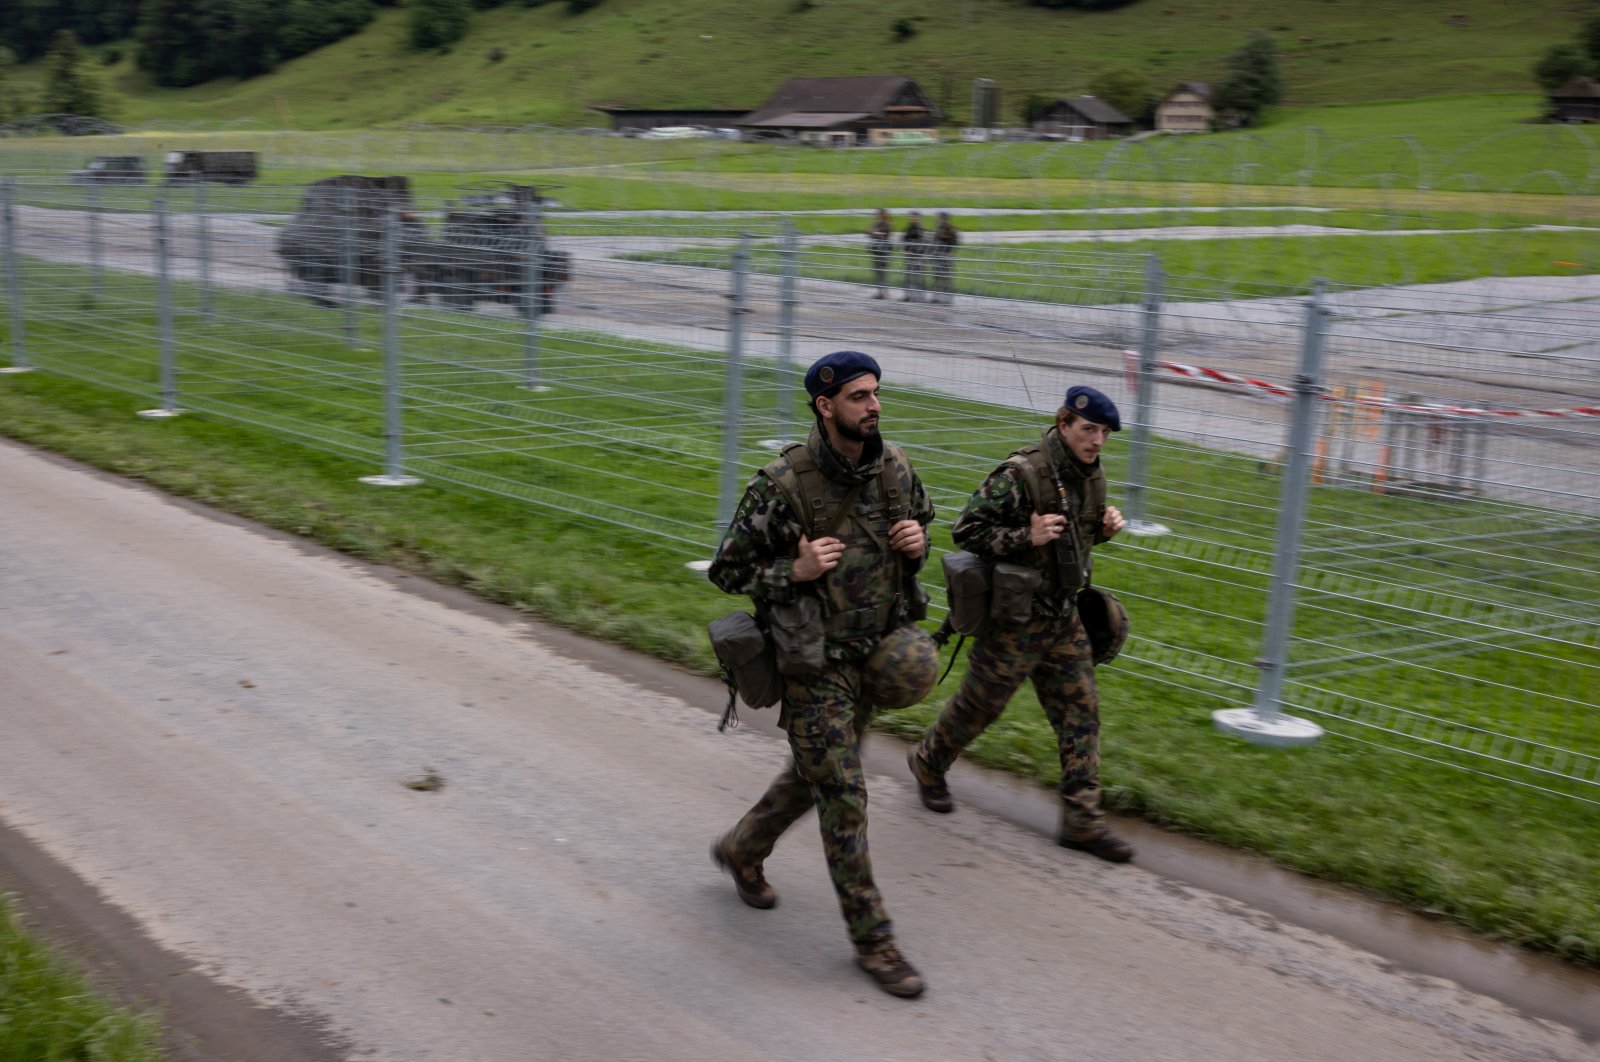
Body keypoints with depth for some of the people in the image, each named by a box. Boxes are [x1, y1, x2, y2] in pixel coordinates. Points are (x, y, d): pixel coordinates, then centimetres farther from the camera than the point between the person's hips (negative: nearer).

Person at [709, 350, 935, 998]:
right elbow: (727, 570, -10)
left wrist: (917, 542, -6)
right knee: (844, 797, -3)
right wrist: (795, 571, -26)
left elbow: (920, 522, 18)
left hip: (877, 653, 6)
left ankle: (742, 850, 47)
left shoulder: (894, 466, -2)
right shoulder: (782, 484, -18)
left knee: (814, 776, 21)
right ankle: (872, 940, 10)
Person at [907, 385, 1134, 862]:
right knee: (980, 703, 9)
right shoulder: (1020, 474, -21)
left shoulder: (1091, 475, 5)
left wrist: (1105, 528, 0)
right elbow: (966, 530, -19)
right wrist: (1027, 537, -29)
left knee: (1080, 711, 5)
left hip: (1063, 615, 7)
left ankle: (1081, 820, 12)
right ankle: (928, 761, 37)